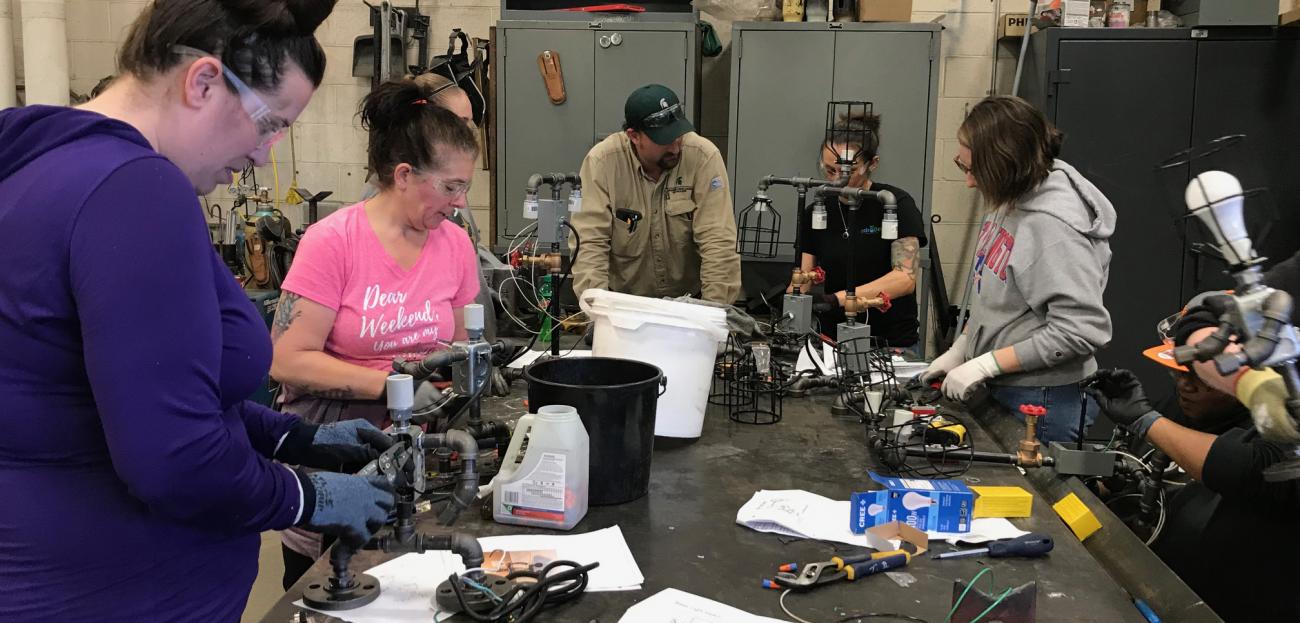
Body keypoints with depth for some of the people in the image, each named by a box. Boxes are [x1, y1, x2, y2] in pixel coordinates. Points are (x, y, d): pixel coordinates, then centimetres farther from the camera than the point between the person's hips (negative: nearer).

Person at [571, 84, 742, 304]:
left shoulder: (704, 156, -14)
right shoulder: (601, 161, -13)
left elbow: (718, 240, -16)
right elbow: (589, 240, -15)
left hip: (690, 297, -1)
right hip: (623, 300, 1)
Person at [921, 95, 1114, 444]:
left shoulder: (1053, 226, -24)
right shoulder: (1009, 203, 1)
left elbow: (1079, 331, -26)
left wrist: (984, 365, -21)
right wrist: (960, 348, 7)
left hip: (1042, 403, -8)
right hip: (1001, 390, 8)